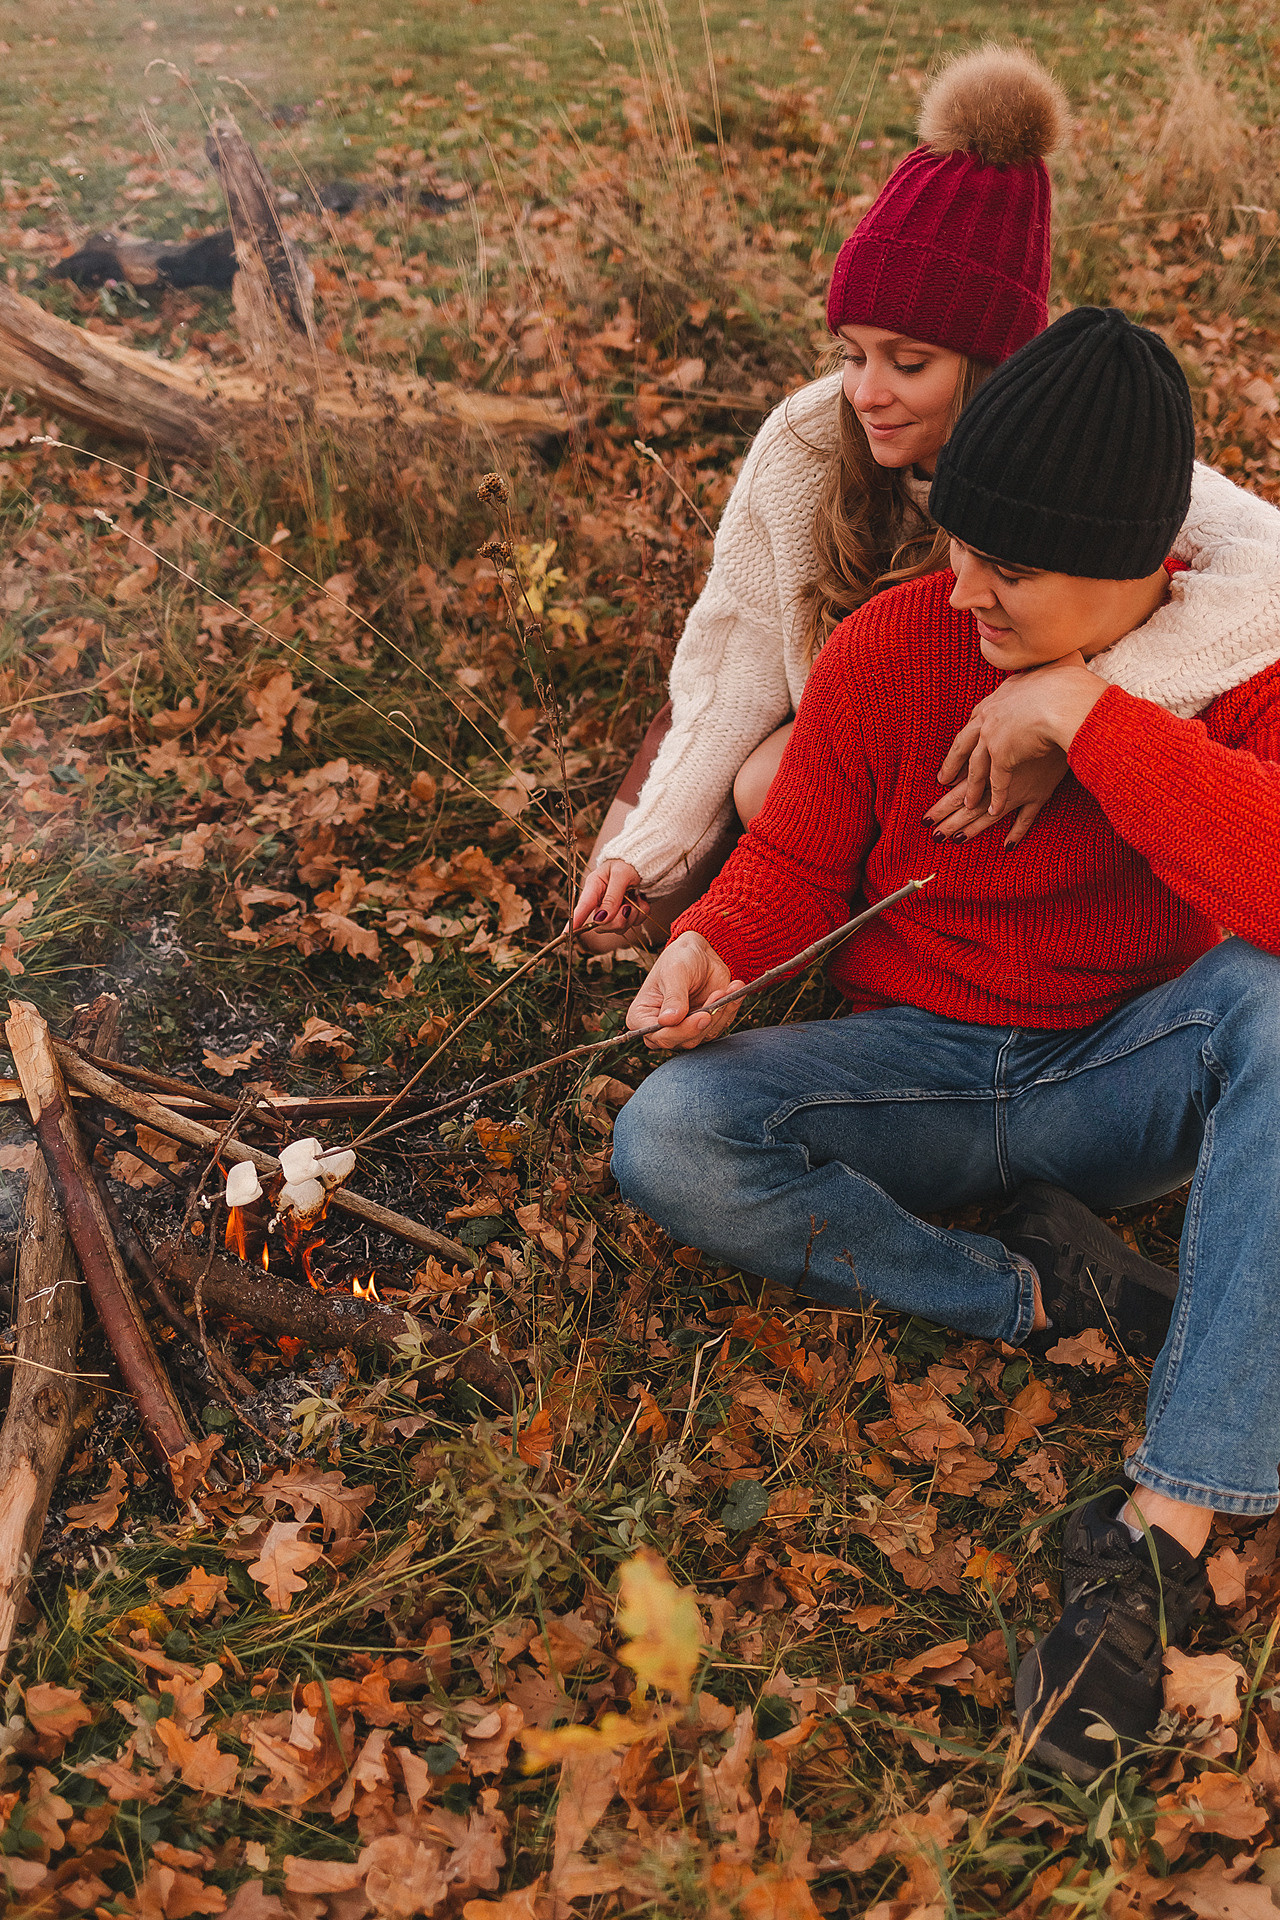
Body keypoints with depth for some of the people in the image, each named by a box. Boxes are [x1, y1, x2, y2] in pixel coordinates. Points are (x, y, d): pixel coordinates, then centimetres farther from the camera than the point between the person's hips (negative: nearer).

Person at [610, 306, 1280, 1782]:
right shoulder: (886, 649, -8)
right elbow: (794, 860, 2)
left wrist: (1088, 715, -31)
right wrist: (715, 944, -20)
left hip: (1130, 1087, -1)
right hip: (921, 1075, 2)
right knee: (666, 1138, -24)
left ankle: (1161, 1528, -34)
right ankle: (1033, 1296, -14)